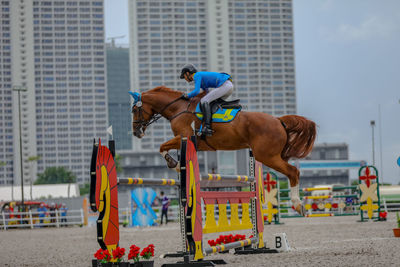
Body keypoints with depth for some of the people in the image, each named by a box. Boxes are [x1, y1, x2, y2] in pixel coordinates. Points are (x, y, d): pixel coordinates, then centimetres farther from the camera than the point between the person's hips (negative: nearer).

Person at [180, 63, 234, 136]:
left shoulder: (197, 75, -2)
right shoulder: (202, 76, 27)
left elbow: (196, 91, -14)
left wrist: (187, 96, 2)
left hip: (224, 86, -10)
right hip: (229, 86, 10)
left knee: (204, 101, -16)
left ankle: (207, 127, -27)